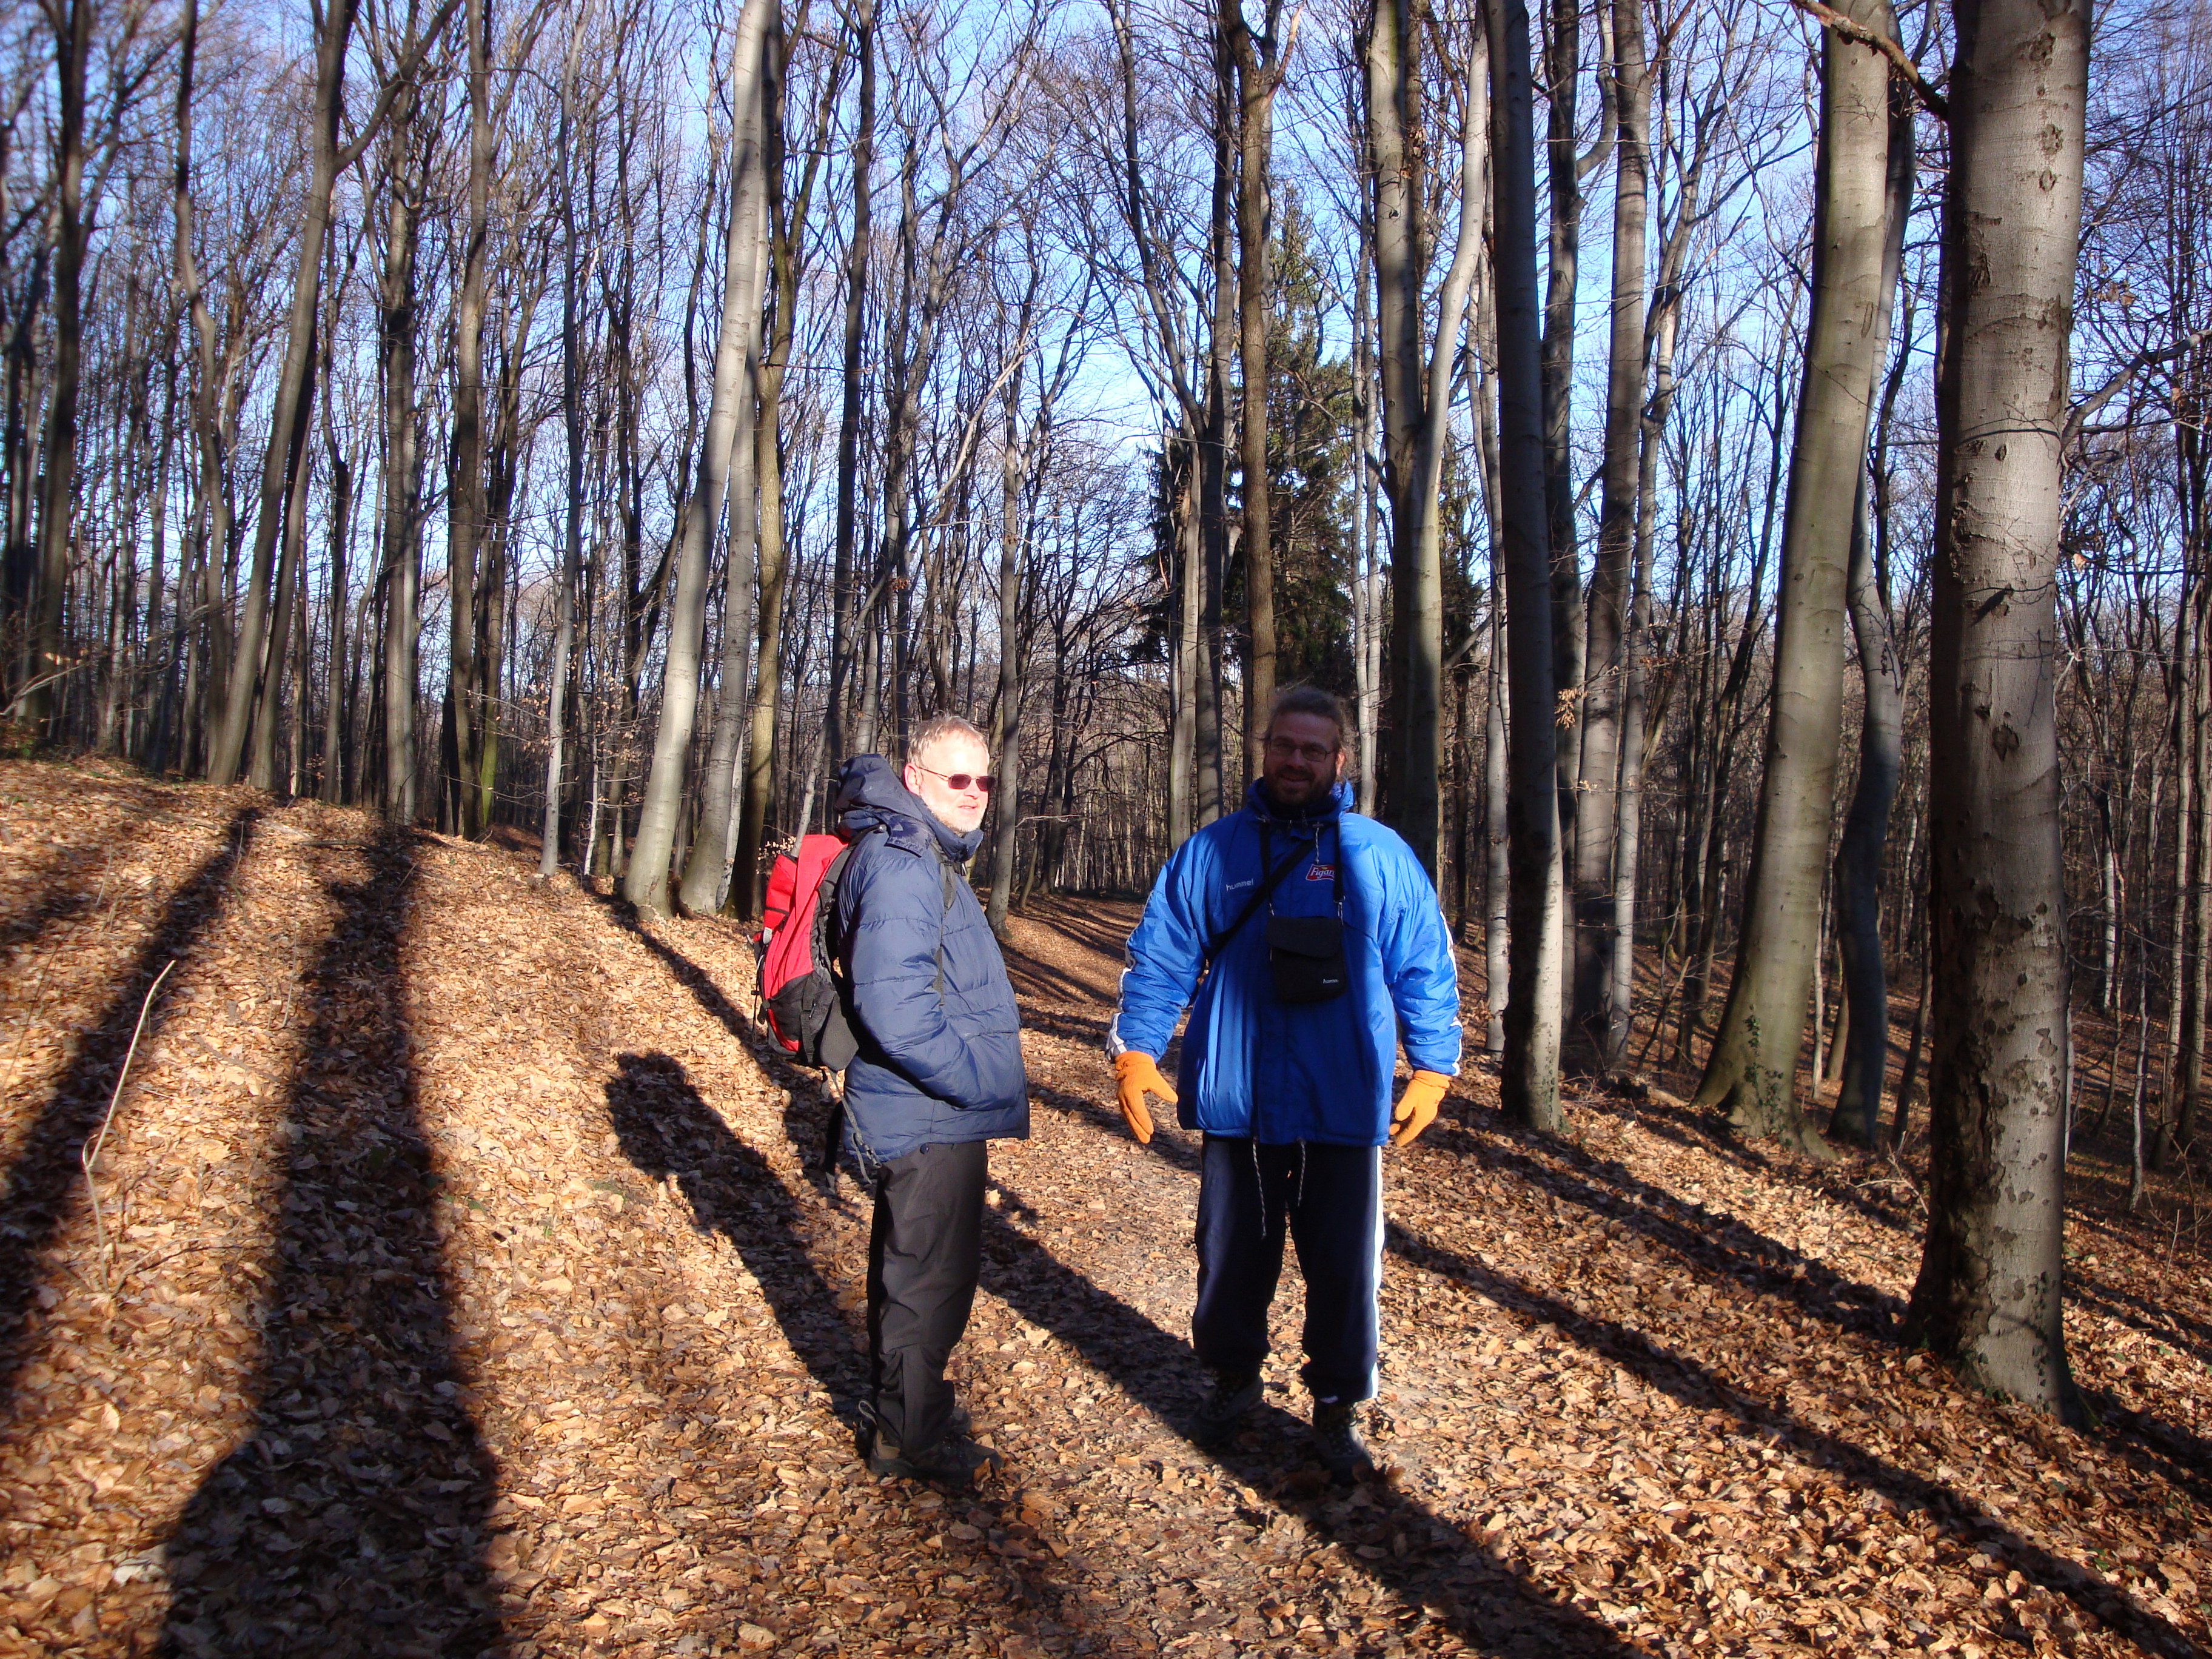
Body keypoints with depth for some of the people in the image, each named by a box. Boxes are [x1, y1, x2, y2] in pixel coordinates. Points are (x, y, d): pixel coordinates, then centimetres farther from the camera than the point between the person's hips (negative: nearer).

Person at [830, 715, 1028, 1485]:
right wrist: (985, 1085, -21)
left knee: (907, 1268, 23)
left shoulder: (925, 858, 13)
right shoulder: (900, 866, -21)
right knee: (932, 1278, 4)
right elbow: (894, 1010, -30)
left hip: (922, 1117, 11)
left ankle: (894, 1406, 40)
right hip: (930, 1122, -11)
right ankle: (913, 1437, 20)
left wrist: (989, 1083, 16)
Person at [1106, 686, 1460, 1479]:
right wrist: (1135, 1048, -5)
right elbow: (1160, 958, 4)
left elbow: (1426, 968, 4)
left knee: (1344, 1267, 7)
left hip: (1345, 1110, -1)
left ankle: (1338, 1405, 26)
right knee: (1232, 1257, 15)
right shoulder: (1211, 851, 2)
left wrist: (1433, 1067, -1)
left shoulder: (1380, 855, 1)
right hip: (1234, 1105, 1)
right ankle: (1232, 1375, 38)